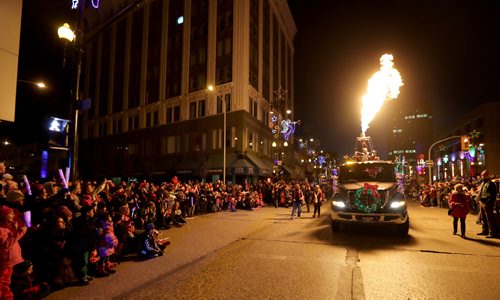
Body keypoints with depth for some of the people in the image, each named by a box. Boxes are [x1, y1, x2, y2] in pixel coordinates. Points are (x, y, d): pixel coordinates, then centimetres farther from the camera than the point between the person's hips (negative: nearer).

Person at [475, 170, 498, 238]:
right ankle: (485, 231, 28)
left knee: (489, 219, -4)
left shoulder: (491, 184, -15)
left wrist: (488, 202, -23)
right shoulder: (483, 183, 14)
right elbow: (480, 192, 22)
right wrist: (479, 199, 8)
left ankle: (492, 233, 3)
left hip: (488, 204, -9)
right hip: (482, 203, 10)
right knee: (483, 218, 17)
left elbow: (493, 195, -20)